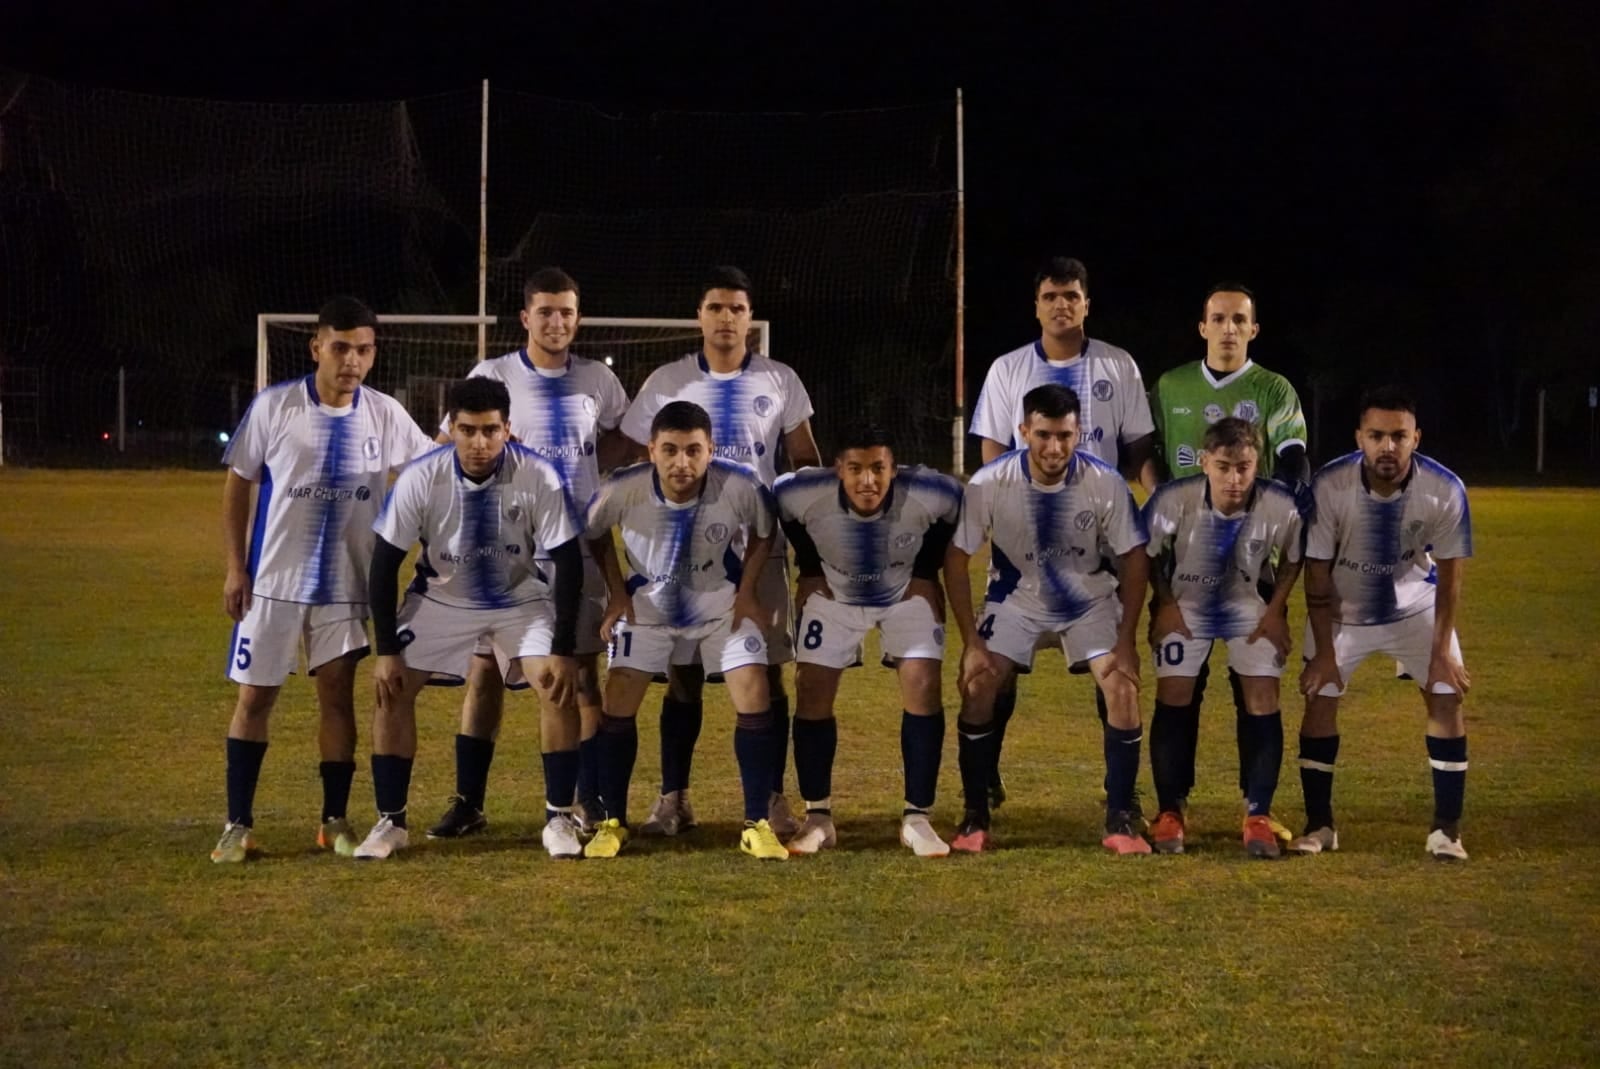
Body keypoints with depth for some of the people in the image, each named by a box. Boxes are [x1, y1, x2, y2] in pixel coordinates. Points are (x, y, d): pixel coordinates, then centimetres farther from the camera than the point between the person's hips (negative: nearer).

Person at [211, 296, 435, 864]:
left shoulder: (384, 414, -4)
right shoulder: (274, 406, -10)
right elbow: (237, 484, -2)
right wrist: (235, 568, -5)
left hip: (345, 584, 2)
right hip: (273, 581, -2)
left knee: (338, 695, 3)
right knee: (255, 697, 2)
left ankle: (335, 821, 13)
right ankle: (238, 824, 10)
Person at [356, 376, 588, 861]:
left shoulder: (539, 478, -27)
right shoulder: (420, 478, -24)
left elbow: (568, 563, -19)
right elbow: (385, 563, -14)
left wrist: (564, 650, -22)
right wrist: (387, 650, -15)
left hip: (523, 598, -1)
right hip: (441, 598, 1)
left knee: (559, 687, -18)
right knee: (393, 690, -9)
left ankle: (560, 818, -4)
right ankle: (390, 822, 5)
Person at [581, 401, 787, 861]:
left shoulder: (742, 487, -29)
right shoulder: (622, 490, -28)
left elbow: (763, 533, -5)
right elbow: (594, 533, -4)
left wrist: (746, 592, -10)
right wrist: (617, 593, -7)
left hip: (722, 602, 0)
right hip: (648, 604, 0)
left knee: (754, 698, -12)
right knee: (618, 703, -7)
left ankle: (757, 824, -1)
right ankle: (612, 822, 8)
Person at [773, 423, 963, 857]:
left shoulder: (932, 495, -32)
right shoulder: (801, 494, -32)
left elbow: (956, 506, -7)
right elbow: (778, 501, -7)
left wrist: (925, 572, -8)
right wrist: (811, 570, -5)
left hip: (907, 593, 0)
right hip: (834, 594, 1)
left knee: (923, 687, -15)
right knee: (812, 693, -8)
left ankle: (917, 818, -6)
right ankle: (817, 817, 5)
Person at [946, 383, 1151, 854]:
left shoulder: (1106, 484, -24)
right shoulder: (989, 484, -25)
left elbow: (1134, 560, -12)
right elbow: (956, 560, -14)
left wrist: (1125, 640, -16)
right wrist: (971, 642, -17)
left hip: (1090, 600, 0)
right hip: (1016, 599, 0)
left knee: (1123, 687, -17)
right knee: (977, 687, -15)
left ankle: (1120, 821, -6)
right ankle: (975, 819, -1)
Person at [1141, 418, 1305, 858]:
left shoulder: (1281, 507, -28)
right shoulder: (1173, 499, -30)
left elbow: (1293, 559, -4)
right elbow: (1146, 552, -8)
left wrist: (1277, 610, -7)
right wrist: (1164, 604, -8)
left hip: (1250, 606, 0)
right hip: (1186, 603, 0)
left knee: (1264, 699, -10)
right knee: (1172, 696, -7)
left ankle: (1258, 815, -2)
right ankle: (1169, 812, 6)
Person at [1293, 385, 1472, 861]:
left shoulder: (1445, 490, -26)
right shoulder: (1329, 487, -29)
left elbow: (1449, 576, -13)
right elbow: (1317, 576, -18)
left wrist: (1442, 652, -13)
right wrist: (1324, 652, -15)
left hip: (1416, 607, 1)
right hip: (1342, 611, 0)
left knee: (1446, 697, -8)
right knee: (1319, 698, -7)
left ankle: (1447, 830, 2)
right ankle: (1318, 826, 7)